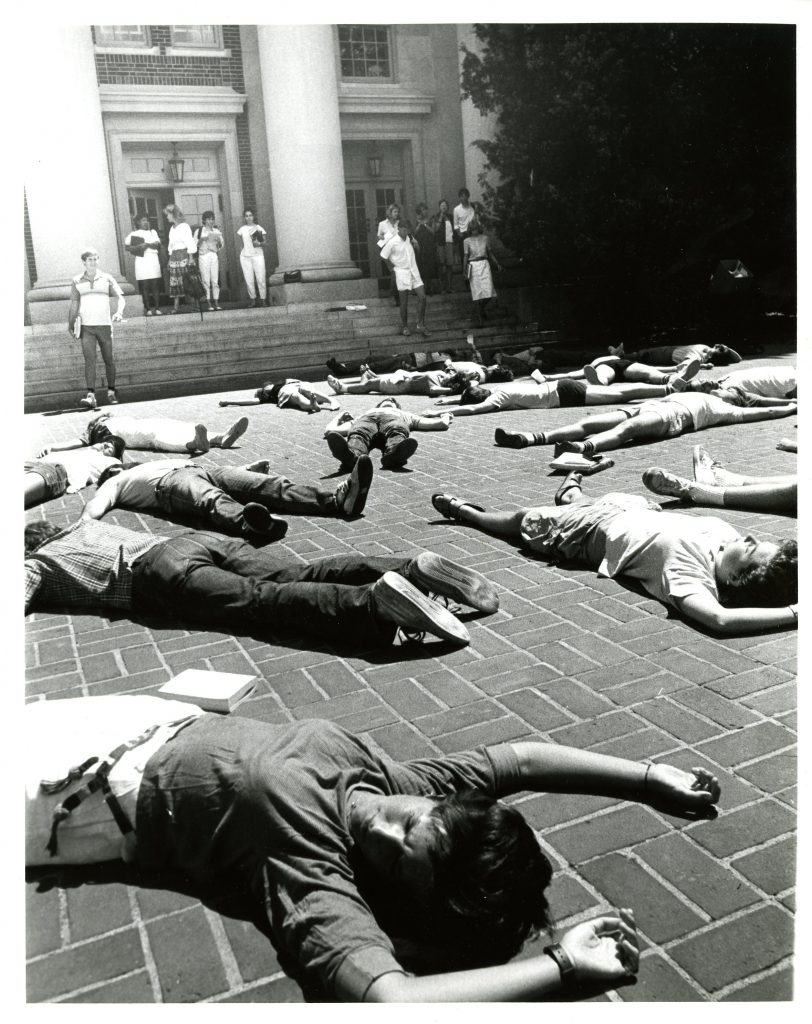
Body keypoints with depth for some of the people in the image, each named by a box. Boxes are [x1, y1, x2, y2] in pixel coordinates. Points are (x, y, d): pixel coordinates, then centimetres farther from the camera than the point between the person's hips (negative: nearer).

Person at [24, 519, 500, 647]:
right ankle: (412, 568, -29)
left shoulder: (36, 565, 22)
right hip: (198, 537, 6)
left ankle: (375, 599, -49)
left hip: (161, 570, -6)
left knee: (263, 600, -25)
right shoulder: (84, 526, 38)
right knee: (300, 576, -11)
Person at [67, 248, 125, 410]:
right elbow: (74, 304, 13)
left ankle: (111, 391, 23)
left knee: (109, 359, 6)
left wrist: (119, 312, -21)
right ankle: (91, 396, -19)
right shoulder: (77, 281, 8)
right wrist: (71, 325, 14)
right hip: (86, 327, 0)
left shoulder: (107, 278, 6)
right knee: (89, 360, -12)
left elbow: (120, 297, -2)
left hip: (104, 324, 0)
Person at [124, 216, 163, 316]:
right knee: (144, 287, -4)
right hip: (141, 262, -2)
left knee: (155, 286, -3)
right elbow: (127, 246, 6)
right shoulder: (134, 234, 12)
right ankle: (147, 309, -2)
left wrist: (147, 244, -13)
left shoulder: (153, 232, 18)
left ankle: (156, 308, -2)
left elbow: (158, 244, 3)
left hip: (153, 261, 2)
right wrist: (137, 248, -10)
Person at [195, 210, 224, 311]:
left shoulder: (217, 231, 14)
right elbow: (195, 244, 4)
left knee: (215, 280, -4)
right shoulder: (199, 231, 8)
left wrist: (219, 241, -9)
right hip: (203, 256, -2)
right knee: (206, 280, -5)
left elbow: (222, 245, 12)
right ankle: (209, 303, -3)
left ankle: (216, 302, 0)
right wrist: (201, 239, -12)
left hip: (214, 255, 2)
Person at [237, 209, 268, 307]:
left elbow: (264, 242, 0)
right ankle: (252, 298, 6)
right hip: (245, 256, 2)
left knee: (261, 278, -7)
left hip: (257, 255, -2)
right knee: (249, 280, -2)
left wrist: (259, 243, -18)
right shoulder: (242, 229, 10)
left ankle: (263, 299, -3)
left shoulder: (259, 228, 5)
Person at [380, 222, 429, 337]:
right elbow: (383, 256, -3)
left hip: (414, 272, 5)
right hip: (402, 274, -5)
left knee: (422, 297, -3)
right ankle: (404, 327, 19)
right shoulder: (392, 242, -12)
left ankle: (421, 325, 6)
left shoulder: (408, 239, 5)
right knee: (404, 302, 3)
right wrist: (394, 267, 3)